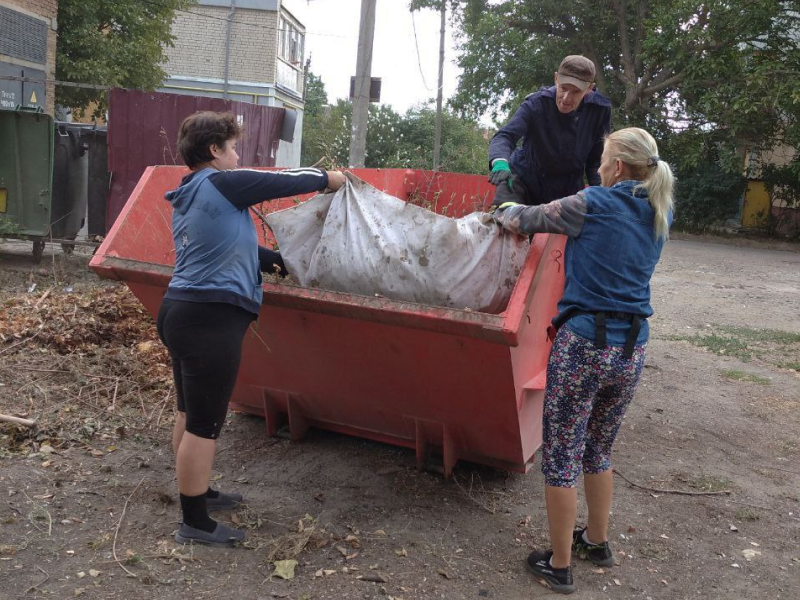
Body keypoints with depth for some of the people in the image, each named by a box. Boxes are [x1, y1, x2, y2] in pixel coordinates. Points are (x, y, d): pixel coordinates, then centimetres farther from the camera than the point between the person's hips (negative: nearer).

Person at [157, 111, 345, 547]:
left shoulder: (188, 195, 17)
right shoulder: (223, 183, -12)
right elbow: (286, 181, -5)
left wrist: (279, 259, 29)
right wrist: (327, 178, 13)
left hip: (181, 312, 10)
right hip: (211, 319, -10)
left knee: (191, 414, 21)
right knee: (205, 424, -1)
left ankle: (197, 492, 37)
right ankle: (195, 524, 10)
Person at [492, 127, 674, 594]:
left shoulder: (594, 203, -9)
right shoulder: (661, 215, 8)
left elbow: (525, 219, 1)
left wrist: (504, 213, 24)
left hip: (583, 344, -6)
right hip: (632, 349, 7)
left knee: (561, 458, 7)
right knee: (599, 451, 25)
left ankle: (559, 566, 17)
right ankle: (598, 541, 40)